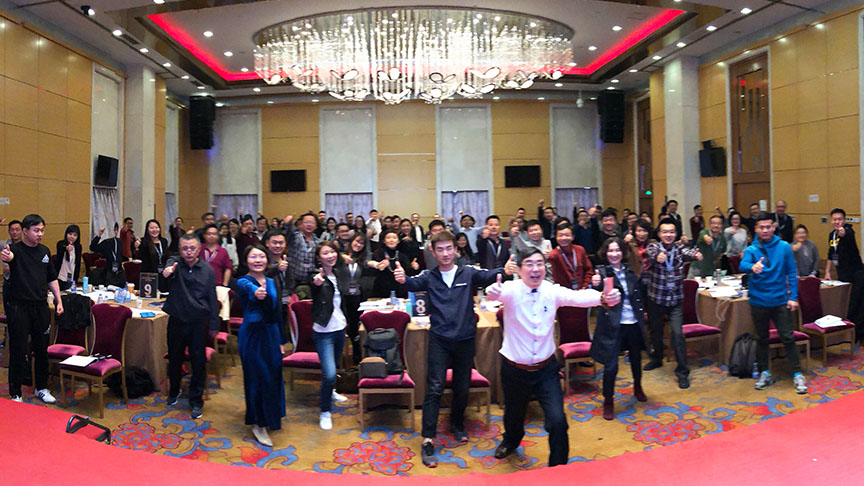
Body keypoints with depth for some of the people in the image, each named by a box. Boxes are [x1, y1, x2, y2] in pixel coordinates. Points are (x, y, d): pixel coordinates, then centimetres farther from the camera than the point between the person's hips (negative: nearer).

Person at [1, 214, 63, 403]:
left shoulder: (45, 251, 9)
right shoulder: (16, 249, -8)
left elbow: (52, 279, 17)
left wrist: (59, 301, 10)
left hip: (41, 307, 5)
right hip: (19, 308, -5)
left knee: (42, 350, 13)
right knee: (18, 352, 2)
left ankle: (41, 388, 27)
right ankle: (15, 394, 14)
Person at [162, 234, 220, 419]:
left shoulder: (207, 270, -2)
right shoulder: (175, 263, -5)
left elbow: (212, 299, 2)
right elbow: (170, 267, -32)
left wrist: (213, 325, 1)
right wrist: (167, 271, -57)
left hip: (199, 321, 0)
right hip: (177, 319, 1)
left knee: (199, 361, 3)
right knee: (175, 358, 16)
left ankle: (196, 400, 17)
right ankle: (174, 392, 40)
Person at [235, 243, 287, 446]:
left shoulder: (271, 282, 7)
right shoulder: (243, 282, -11)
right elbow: (249, 290, -37)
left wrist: (281, 341, 11)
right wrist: (256, 293, -61)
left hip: (271, 333, 6)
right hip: (252, 334, -6)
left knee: (273, 376, 14)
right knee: (258, 378, -1)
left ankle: (270, 416, 34)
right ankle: (258, 424, 14)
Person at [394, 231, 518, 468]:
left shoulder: (468, 273, 0)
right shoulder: (429, 276, 0)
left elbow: (486, 276, -18)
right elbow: (414, 283, -19)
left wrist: (504, 270, -40)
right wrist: (402, 279, -44)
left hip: (465, 339, 1)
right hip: (439, 339, -1)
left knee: (462, 387, 14)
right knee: (434, 389, -4)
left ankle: (457, 424, 40)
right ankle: (428, 441, 4)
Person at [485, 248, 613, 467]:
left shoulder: (552, 291, -10)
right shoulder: (511, 290, -17)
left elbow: (578, 297, -27)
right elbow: (498, 293, -39)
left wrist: (603, 297, -48)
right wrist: (493, 292, -65)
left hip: (546, 368, 1)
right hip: (514, 370, -1)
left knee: (557, 420, -9)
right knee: (514, 414, 22)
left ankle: (559, 466, 18)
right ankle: (511, 440, 58)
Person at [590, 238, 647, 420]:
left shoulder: (629, 271, 6)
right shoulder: (602, 271, -10)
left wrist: (641, 313, 18)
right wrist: (595, 285, -43)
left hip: (633, 323, 5)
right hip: (613, 325, -5)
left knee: (636, 359, 22)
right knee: (611, 365, -5)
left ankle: (638, 388, 49)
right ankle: (608, 401, 14)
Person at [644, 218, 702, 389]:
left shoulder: (679, 247, -2)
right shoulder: (654, 247, -6)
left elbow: (687, 253, -24)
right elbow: (652, 254, -30)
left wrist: (696, 255, -49)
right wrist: (658, 257, -55)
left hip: (675, 299, 0)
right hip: (656, 298, 1)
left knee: (677, 333, -10)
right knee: (655, 331, 16)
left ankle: (682, 372, 0)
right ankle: (657, 359, 41)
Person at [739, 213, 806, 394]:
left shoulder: (784, 247, -1)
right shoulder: (751, 249, -4)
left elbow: (792, 273, 2)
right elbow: (743, 265, -24)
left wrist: (793, 297, -3)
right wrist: (752, 267, -47)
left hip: (780, 300, 0)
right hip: (758, 301, 0)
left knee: (788, 338, 1)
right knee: (762, 339, 11)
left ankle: (797, 374, 11)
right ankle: (764, 373, 24)